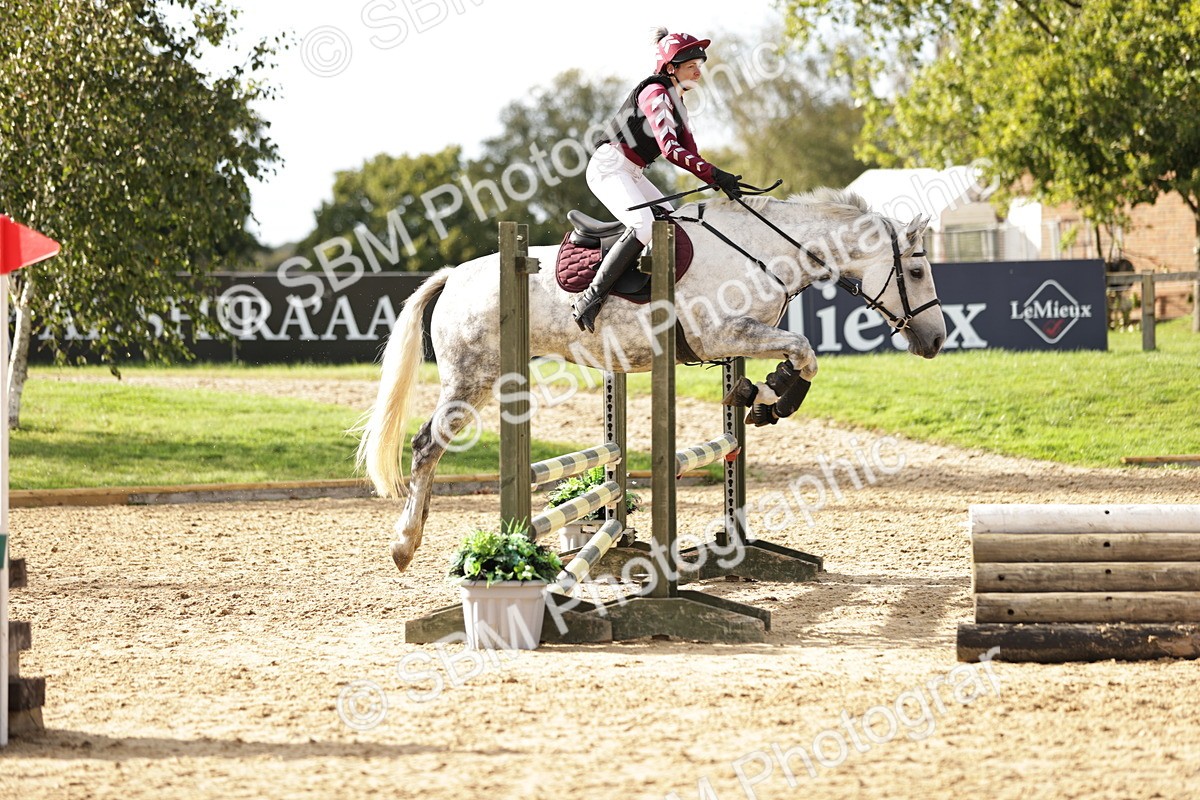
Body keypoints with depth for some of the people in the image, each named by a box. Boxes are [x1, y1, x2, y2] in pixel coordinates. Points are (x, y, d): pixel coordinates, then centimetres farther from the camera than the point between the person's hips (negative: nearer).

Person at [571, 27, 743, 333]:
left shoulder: (675, 101, 15)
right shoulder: (655, 93, -16)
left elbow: (689, 152, 12)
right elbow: (670, 149, -28)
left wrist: (719, 181, -4)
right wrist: (716, 175, -35)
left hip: (631, 174, 11)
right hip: (610, 167, -11)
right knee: (644, 225, -28)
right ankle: (590, 297, -29)